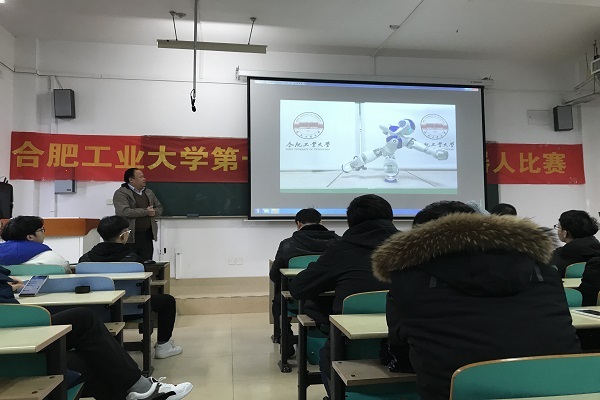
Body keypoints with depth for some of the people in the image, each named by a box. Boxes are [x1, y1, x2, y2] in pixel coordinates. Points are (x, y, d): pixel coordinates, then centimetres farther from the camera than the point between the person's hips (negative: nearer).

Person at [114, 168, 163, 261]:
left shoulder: (149, 193, 16)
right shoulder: (121, 193, -6)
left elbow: (159, 208, 20)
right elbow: (123, 212, -20)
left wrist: (154, 212, -4)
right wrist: (145, 212, -15)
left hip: (147, 236, 6)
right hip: (130, 237, -6)